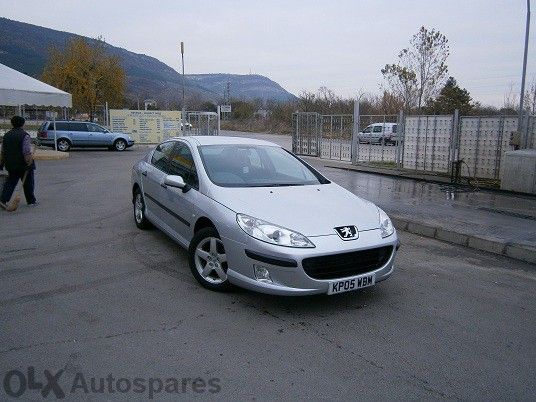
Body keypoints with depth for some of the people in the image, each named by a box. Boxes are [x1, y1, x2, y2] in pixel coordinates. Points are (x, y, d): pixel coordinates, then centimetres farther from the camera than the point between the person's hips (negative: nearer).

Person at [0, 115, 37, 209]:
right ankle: (31, 201, 19)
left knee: (10, 182, 10)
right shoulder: (24, 135, -13)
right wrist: (29, 164, -17)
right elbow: (27, 152, -20)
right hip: (23, 165, -6)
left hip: (11, 165, 6)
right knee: (28, 183, 8)